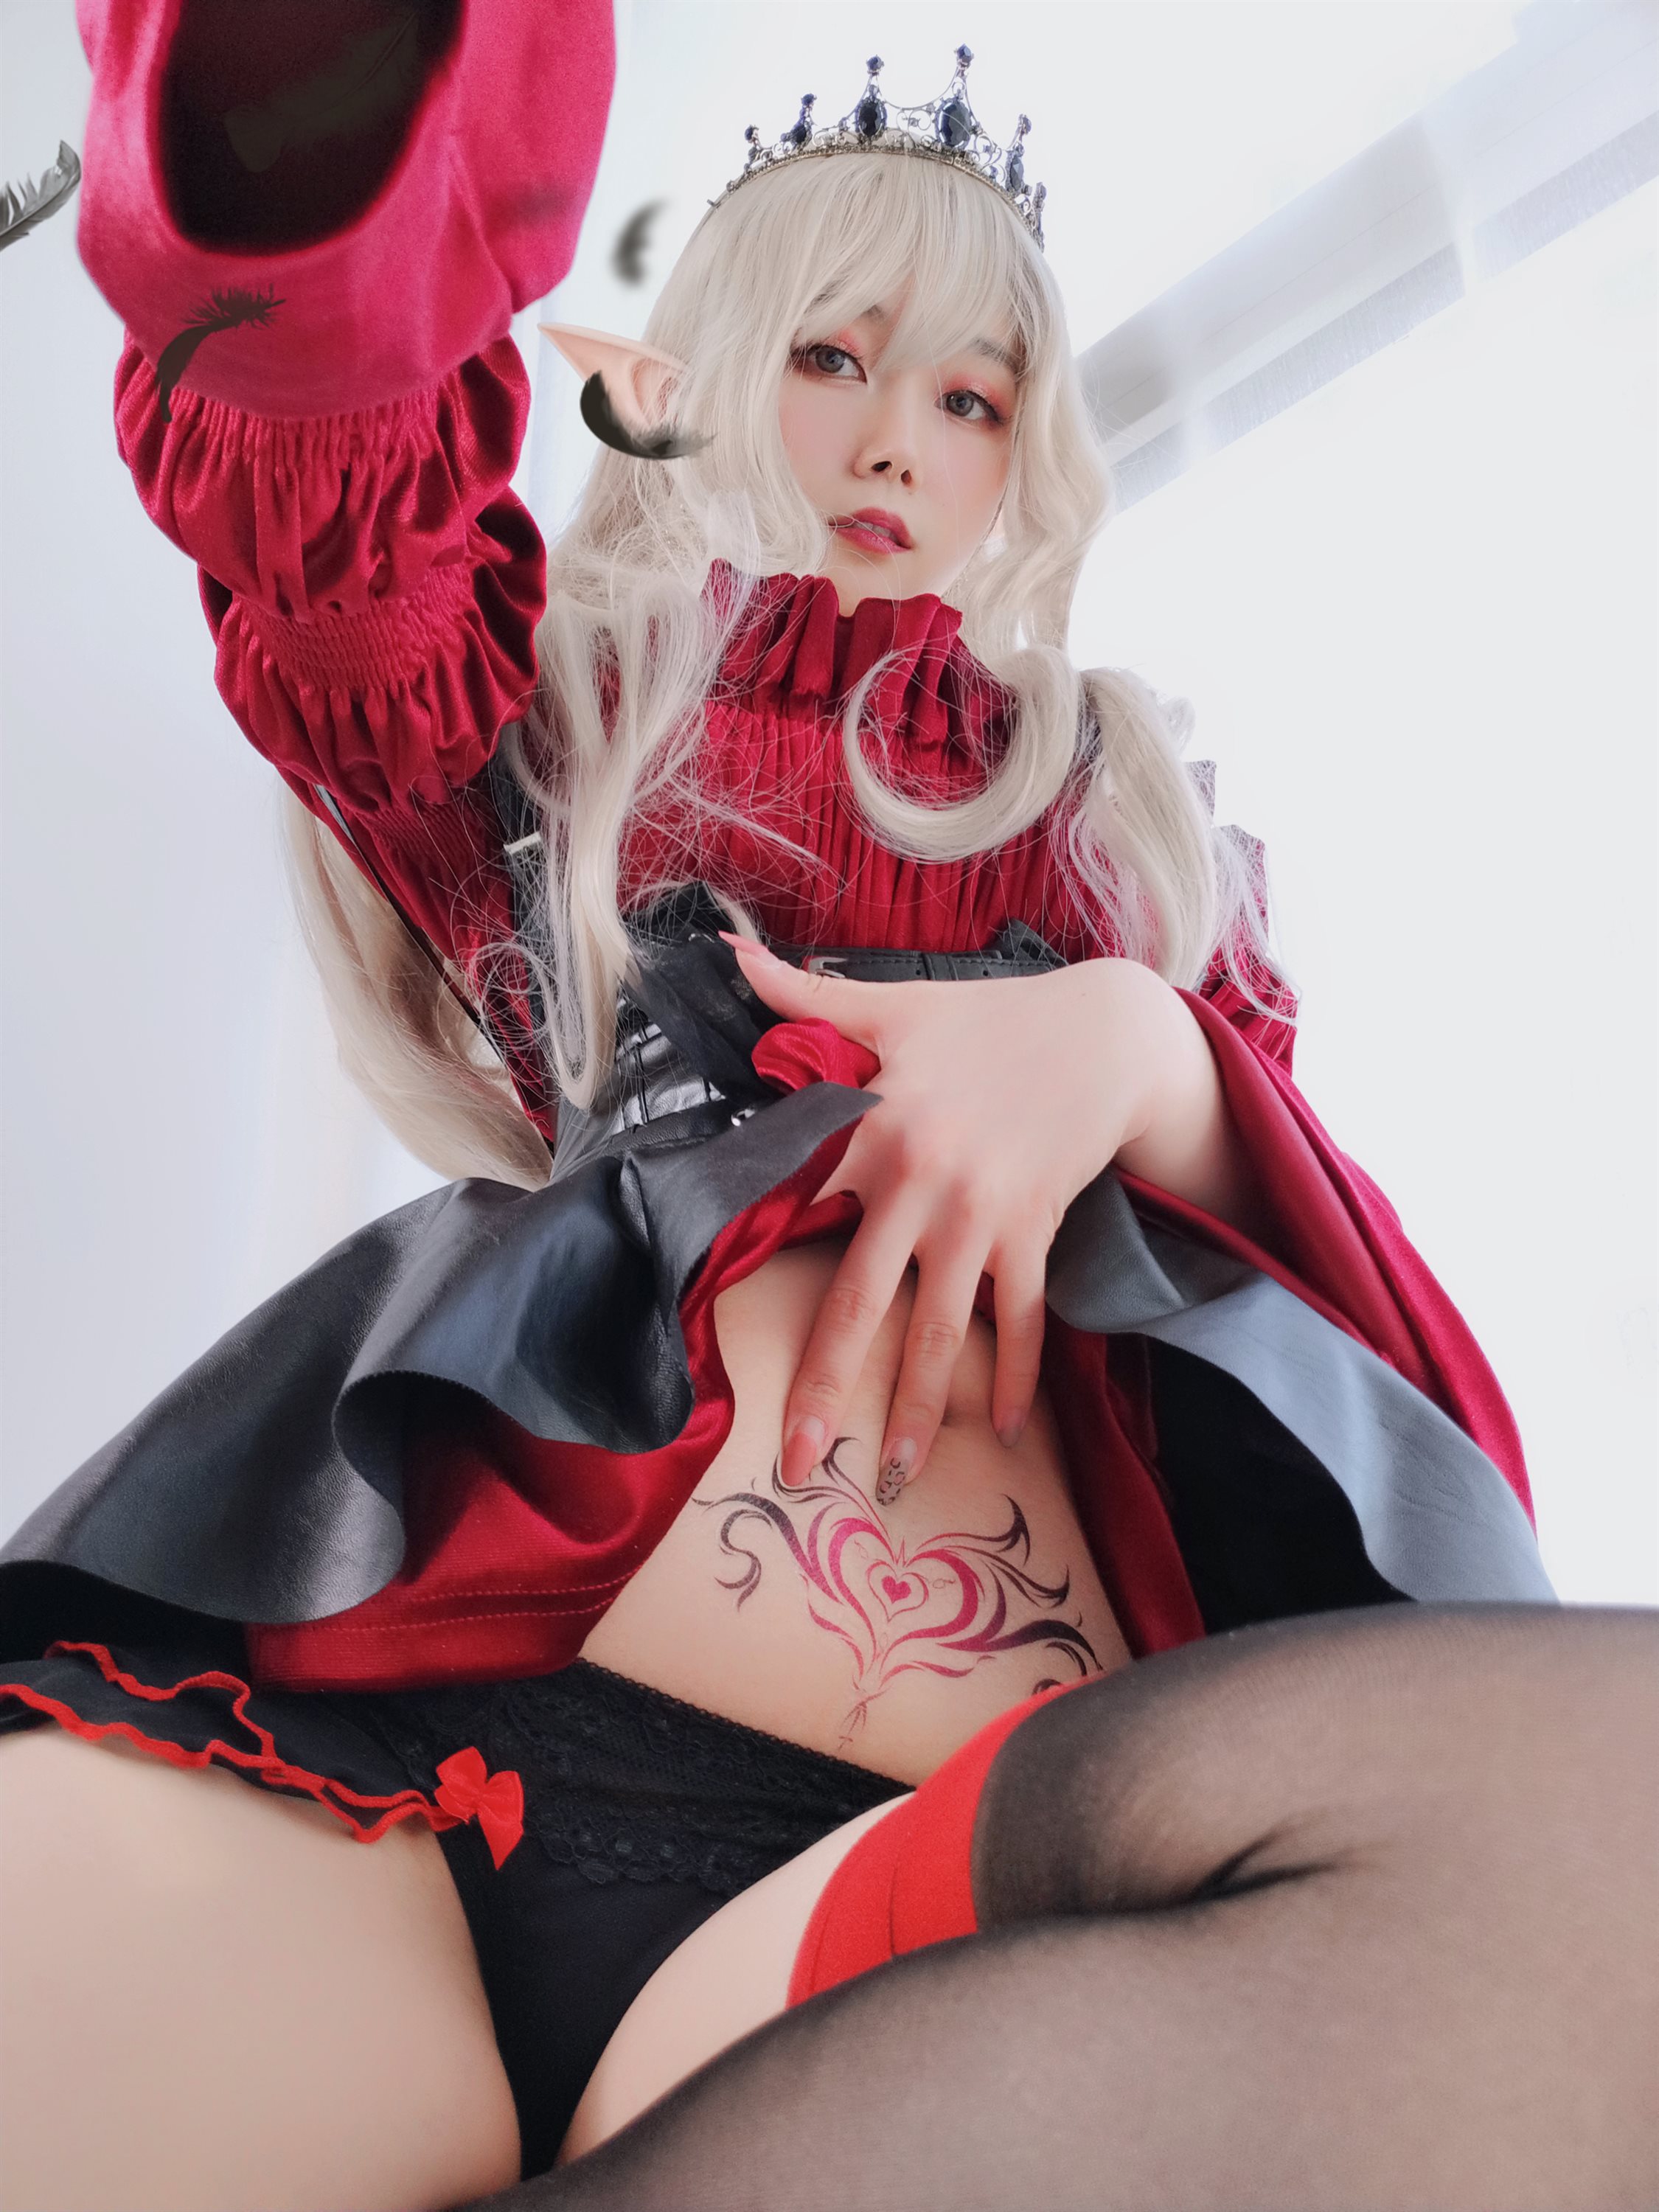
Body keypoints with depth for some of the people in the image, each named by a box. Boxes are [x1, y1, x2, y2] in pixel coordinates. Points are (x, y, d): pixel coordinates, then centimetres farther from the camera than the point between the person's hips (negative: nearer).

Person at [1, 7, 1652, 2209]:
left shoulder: (1124, 809, 28)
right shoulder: (546, 711, 23)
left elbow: (1325, 1275, 17)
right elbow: (322, 493, 1)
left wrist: (1130, 1053, -4)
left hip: (987, 1848, 4)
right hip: (392, 1740, -3)